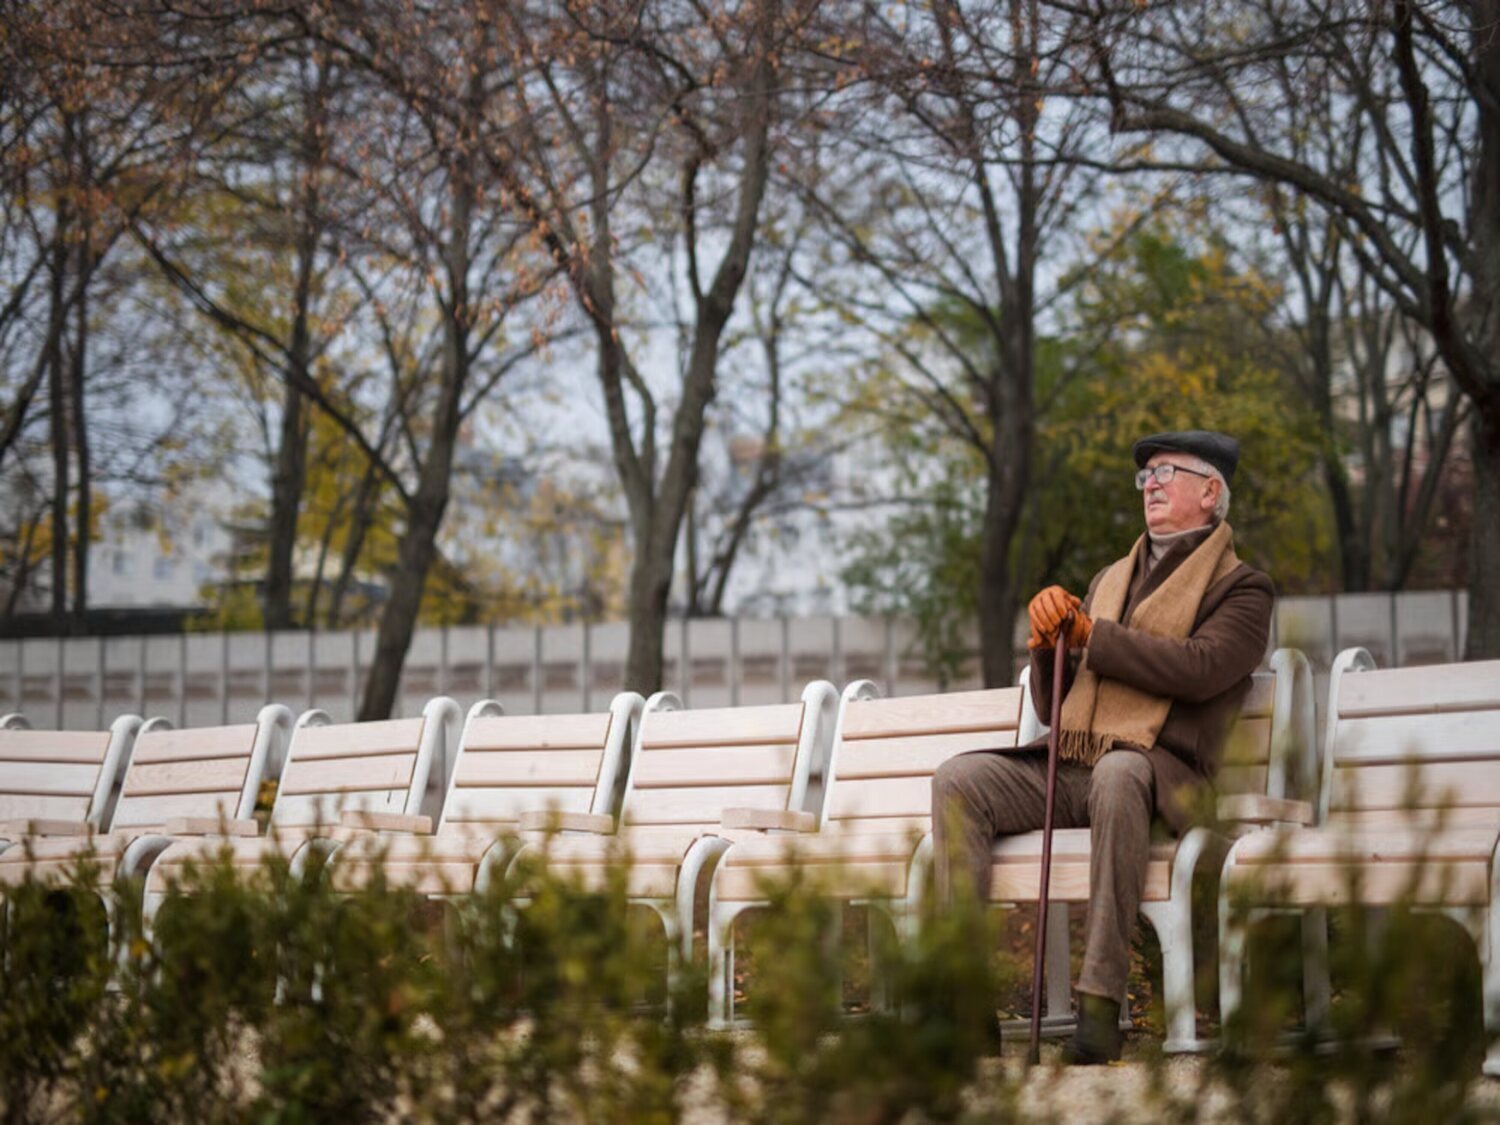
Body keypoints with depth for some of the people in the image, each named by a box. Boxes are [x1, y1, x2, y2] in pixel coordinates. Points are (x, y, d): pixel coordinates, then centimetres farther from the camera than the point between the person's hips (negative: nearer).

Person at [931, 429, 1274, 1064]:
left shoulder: (1241, 589, 11)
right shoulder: (1110, 579, 30)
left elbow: (1200, 668, -12)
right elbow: (1051, 706, 26)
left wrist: (1093, 636, -6)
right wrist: (1047, 646, 4)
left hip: (1159, 770, -6)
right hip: (1068, 769, 6)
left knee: (1117, 772, -41)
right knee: (958, 780, -21)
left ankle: (1101, 1006, -43)